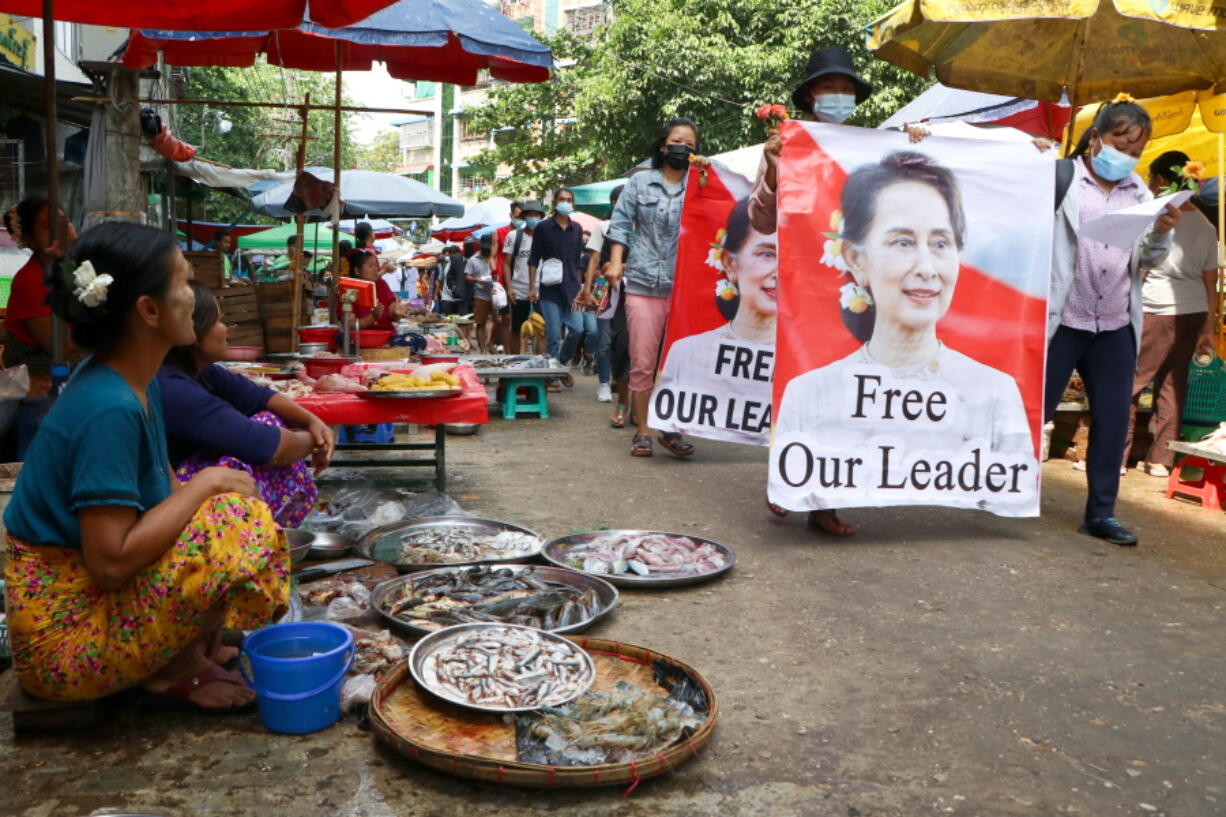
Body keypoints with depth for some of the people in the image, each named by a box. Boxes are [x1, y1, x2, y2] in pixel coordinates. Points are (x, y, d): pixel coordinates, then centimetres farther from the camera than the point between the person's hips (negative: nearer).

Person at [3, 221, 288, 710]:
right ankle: (175, 672, -3)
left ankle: (191, 648, 8)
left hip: (93, 592, 9)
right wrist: (207, 483, -20)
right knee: (240, 524, -23)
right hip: (64, 637, -9)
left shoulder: (135, 383, 2)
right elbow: (112, 561, -28)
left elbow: (161, 492, 9)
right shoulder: (108, 409, -26)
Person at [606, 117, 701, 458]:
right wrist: (616, 262, -1)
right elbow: (621, 224, 11)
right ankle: (642, 431, 8)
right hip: (643, 284, 0)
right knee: (642, 362, -1)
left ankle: (671, 429, 13)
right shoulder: (640, 182, 12)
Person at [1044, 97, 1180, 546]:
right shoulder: (1061, 178, -3)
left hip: (1116, 326, 5)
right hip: (1060, 319, -5)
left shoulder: (1139, 192, 11)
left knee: (1114, 418, 6)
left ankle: (1101, 512, 15)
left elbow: (1149, 261, 11)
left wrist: (1162, 234, -6)